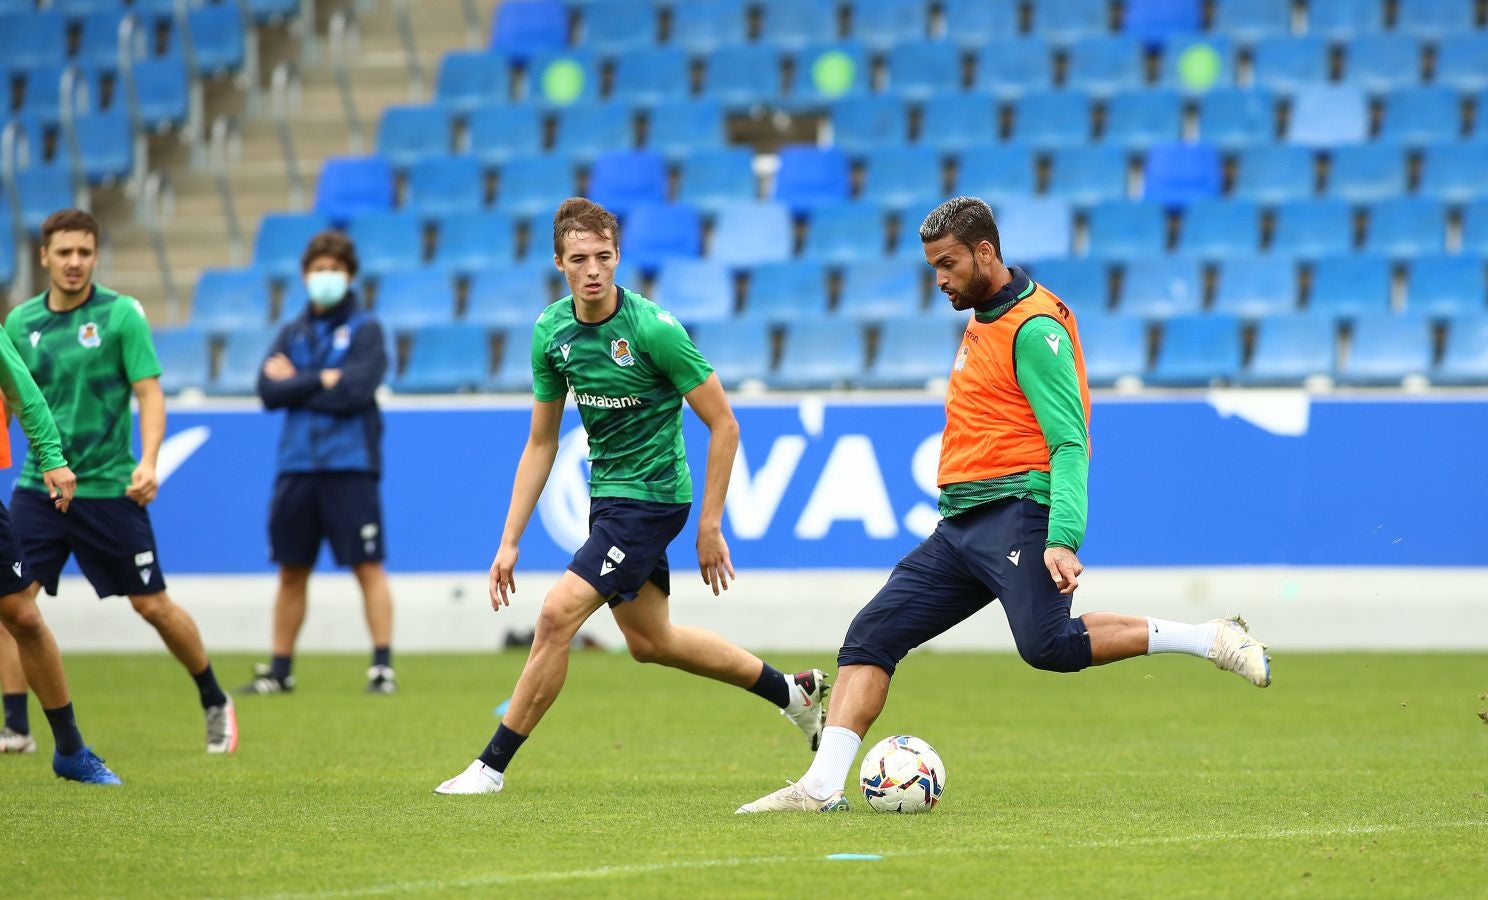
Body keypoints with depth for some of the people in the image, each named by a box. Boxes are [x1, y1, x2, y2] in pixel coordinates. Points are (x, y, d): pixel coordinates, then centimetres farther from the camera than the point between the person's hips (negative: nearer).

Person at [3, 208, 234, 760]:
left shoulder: (121, 315, -6)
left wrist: (148, 462, -23)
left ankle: (214, 702, 24)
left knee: (152, 605, 4)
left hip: (108, 487, -3)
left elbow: (150, 393, -9)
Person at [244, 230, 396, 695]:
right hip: (297, 465, 5)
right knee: (291, 571, 9)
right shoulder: (292, 333, 14)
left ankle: (383, 665, -5)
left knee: (368, 567, -6)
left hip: (349, 466, -5)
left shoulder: (365, 329, 1)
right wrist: (323, 382, -7)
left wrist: (297, 382, -4)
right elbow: (269, 390, 1)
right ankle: (280, 669, 16)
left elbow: (355, 389, -13)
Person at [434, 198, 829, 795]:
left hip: (652, 495, -8)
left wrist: (710, 526, -13)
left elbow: (723, 425, -14)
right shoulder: (551, 331, -3)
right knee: (649, 641, 20)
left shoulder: (653, 328, -21)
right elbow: (542, 442, 7)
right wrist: (509, 541, 3)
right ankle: (793, 691, 39)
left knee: (557, 615, -17)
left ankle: (493, 766, -5)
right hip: (606, 493, 8)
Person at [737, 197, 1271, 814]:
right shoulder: (980, 322, 19)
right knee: (870, 636, -1)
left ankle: (1209, 640, -14)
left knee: (1048, 645, -26)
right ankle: (822, 786, -5)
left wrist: (1063, 539, -26)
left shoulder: (1034, 328, -10)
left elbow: (1069, 443, -16)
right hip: (961, 526, 9)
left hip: (1017, 513, -9)